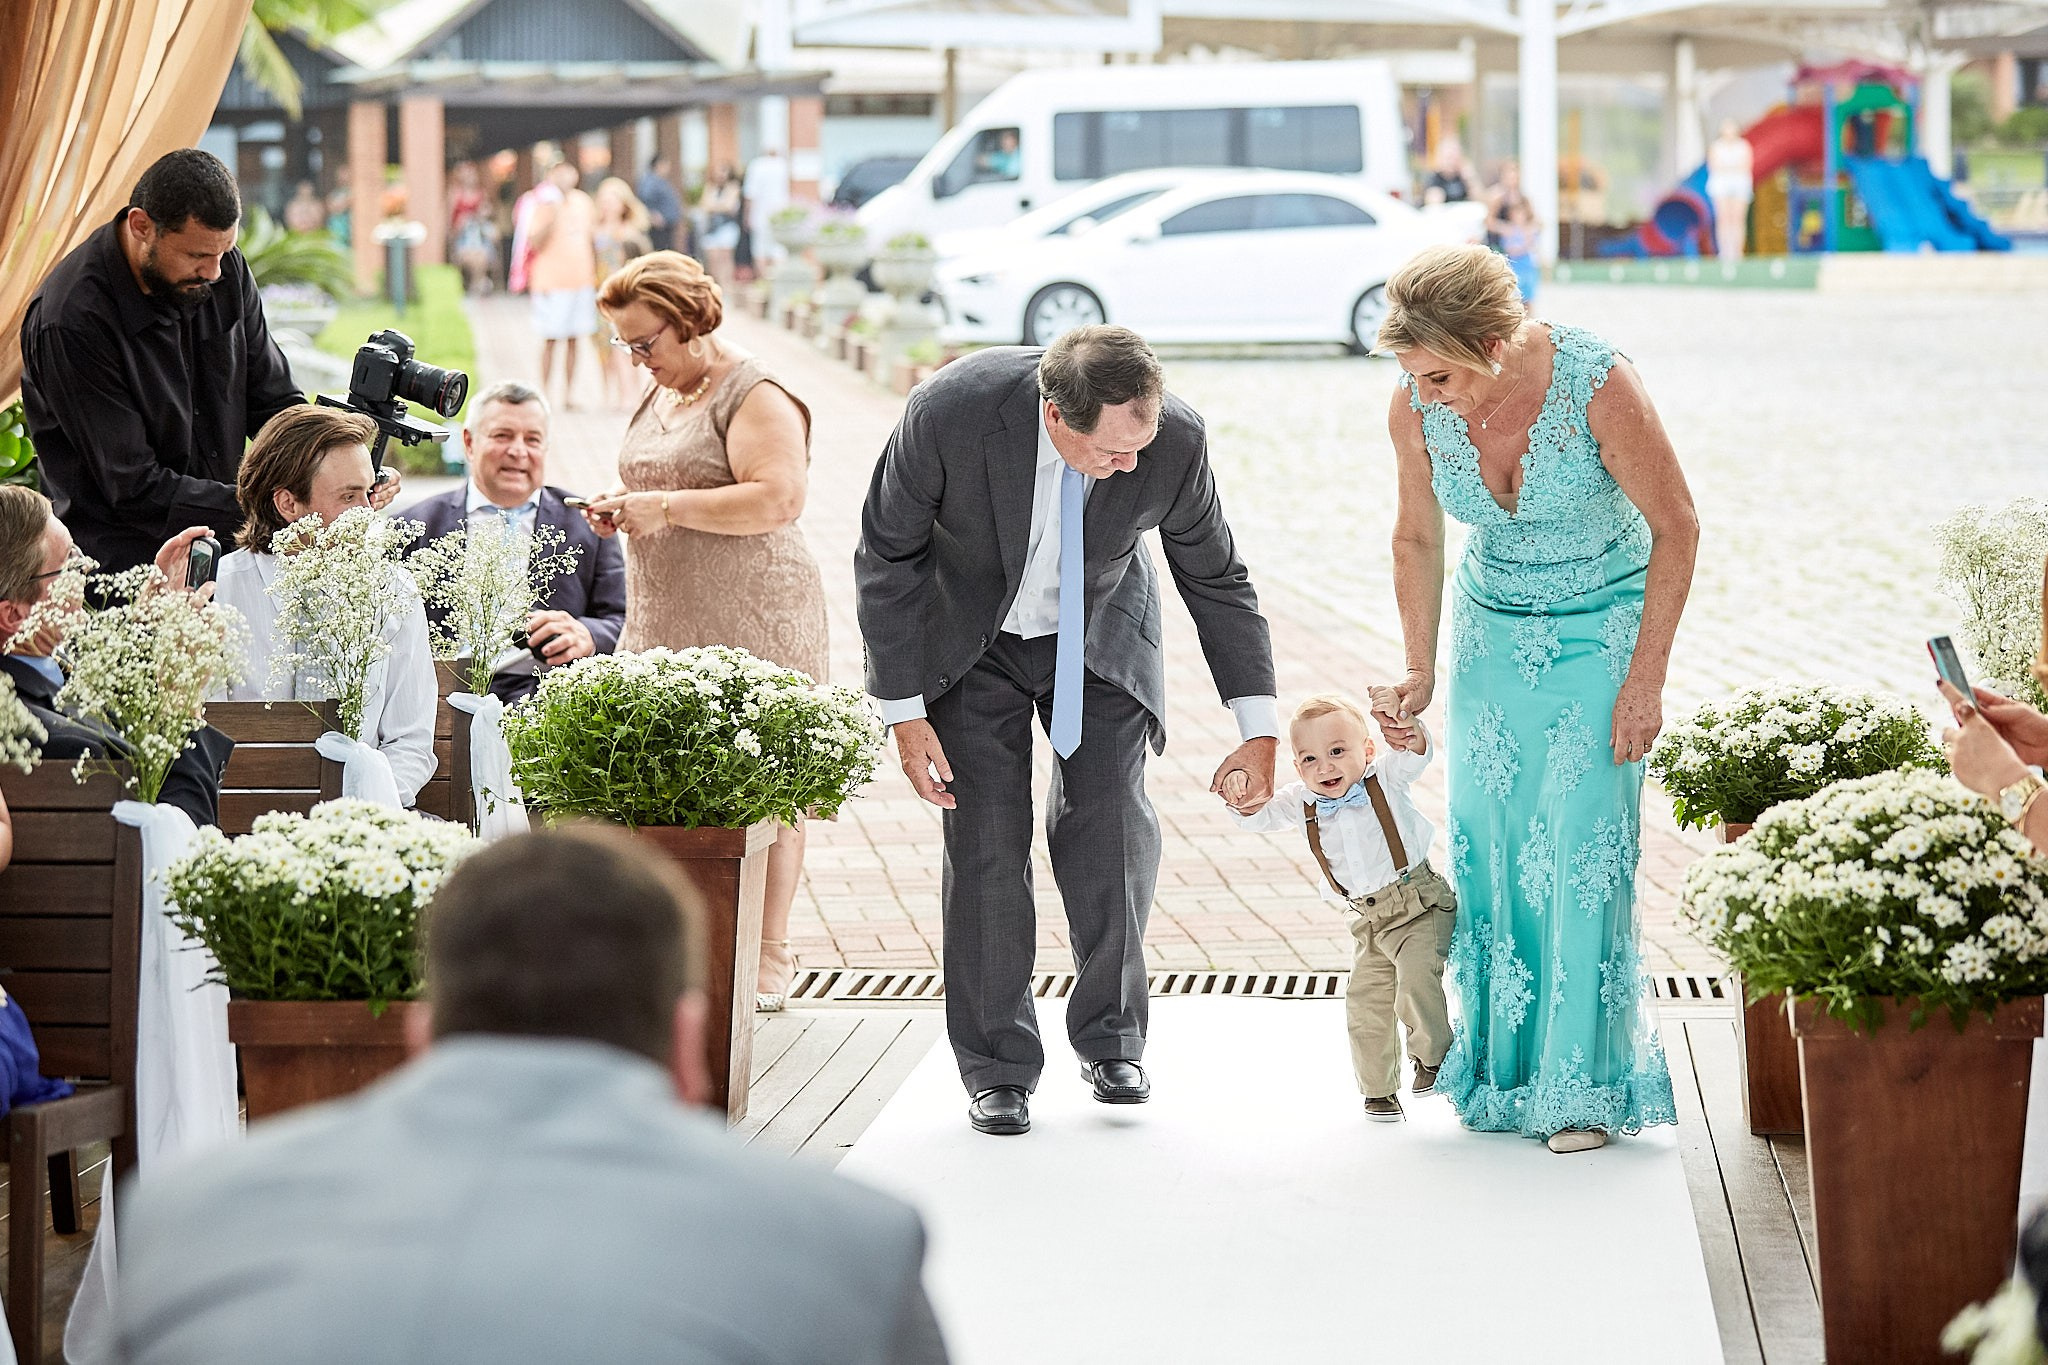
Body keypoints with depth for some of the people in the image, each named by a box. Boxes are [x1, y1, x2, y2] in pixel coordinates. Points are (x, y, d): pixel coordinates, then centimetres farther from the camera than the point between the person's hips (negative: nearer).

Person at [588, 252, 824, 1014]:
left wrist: (665, 507, -19)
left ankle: (768, 958, 1)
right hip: (663, 629, 8)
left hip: (752, 627, -8)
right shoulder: (658, 399, 18)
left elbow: (778, 500, -21)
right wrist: (622, 509, 10)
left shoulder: (756, 397, -9)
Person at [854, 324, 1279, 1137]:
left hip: (1100, 636, 1)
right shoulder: (949, 412, -33)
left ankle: (1110, 1041, 12)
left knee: (1114, 828, -8)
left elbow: (1216, 579, -10)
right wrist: (906, 711, -17)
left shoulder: (1175, 440, -28)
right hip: (972, 636, -1)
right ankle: (997, 1067, 5)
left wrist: (1260, 728, -9)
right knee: (986, 842, -7)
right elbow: (887, 558, -17)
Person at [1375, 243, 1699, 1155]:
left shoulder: (1599, 386, -27)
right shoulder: (1416, 409, -15)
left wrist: (1646, 678, -15)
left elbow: (1677, 526, -15)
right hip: (1492, 633, 4)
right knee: (1491, 855, 0)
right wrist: (1420, 671, 6)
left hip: (1604, 630, -4)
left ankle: (1586, 1086, -1)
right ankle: (1507, 1071, 13)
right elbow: (1417, 538, 4)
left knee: (1584, 853, -9)